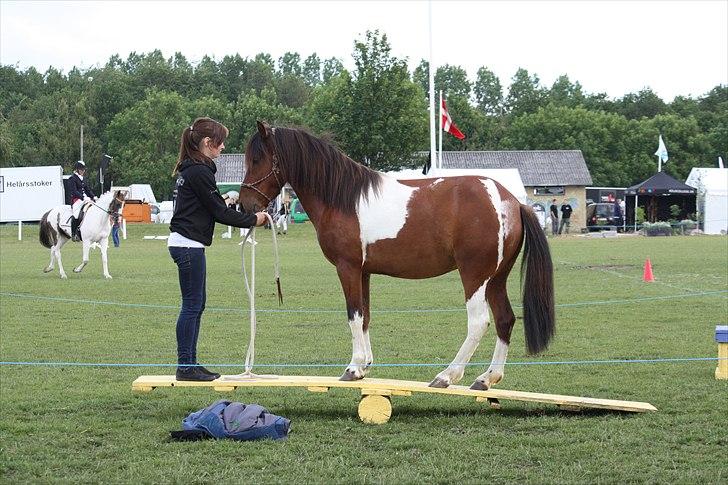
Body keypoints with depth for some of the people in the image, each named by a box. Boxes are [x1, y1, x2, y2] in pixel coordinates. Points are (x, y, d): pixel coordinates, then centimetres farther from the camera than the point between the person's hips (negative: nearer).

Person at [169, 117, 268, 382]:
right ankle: (185, 367, -2)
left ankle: (190, 363, 18)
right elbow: (220, 212, -13)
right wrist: (253, 219, -4)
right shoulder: (199, 172, -17)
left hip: (185, 243, 10)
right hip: (189, 245, -10)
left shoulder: (191, 168, 14)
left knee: (196, 304, 14)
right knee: (192, 304, -5)